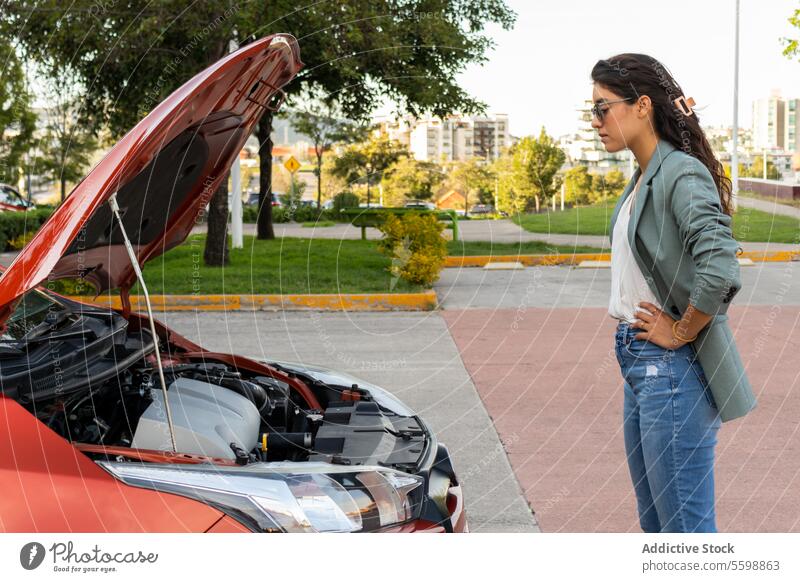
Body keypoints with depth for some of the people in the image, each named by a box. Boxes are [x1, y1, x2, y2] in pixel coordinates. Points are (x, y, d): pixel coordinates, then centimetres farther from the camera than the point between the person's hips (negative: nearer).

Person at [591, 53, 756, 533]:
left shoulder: (682, 174, -17)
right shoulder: (644, 176, 12)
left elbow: (719, 269, -31)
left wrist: (681, 332, -17)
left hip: (674, 367, -10)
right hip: (640, 363, 10)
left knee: (687, 528, -2)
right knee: (656, 523, 18)